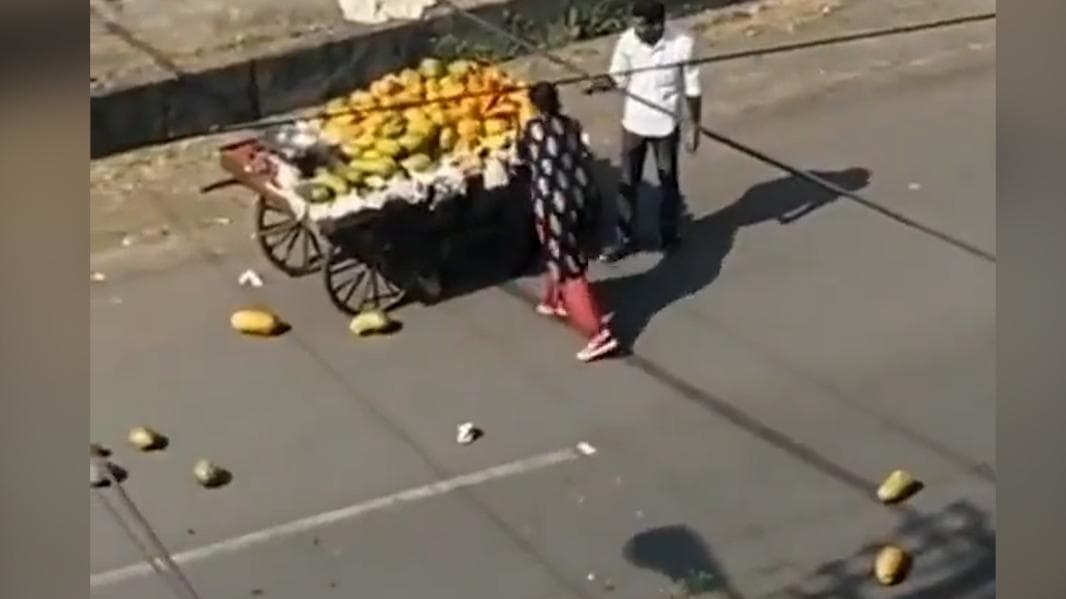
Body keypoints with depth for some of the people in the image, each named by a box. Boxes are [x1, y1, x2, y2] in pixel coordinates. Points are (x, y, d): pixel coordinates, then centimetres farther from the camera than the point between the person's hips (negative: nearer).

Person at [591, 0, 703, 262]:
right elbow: (619, 77, -4)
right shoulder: (627, 41, -15)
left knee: (668, 182, 17)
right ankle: (625, 240, 26)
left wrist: (694, 127, -6)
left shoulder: (682, 44, -21)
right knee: (627, 183, 11)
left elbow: (692, 88, -10)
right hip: (633, 123, 2)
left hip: (666, 125, -2)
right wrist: (607, 83, -28)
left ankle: (669, 234, 38)